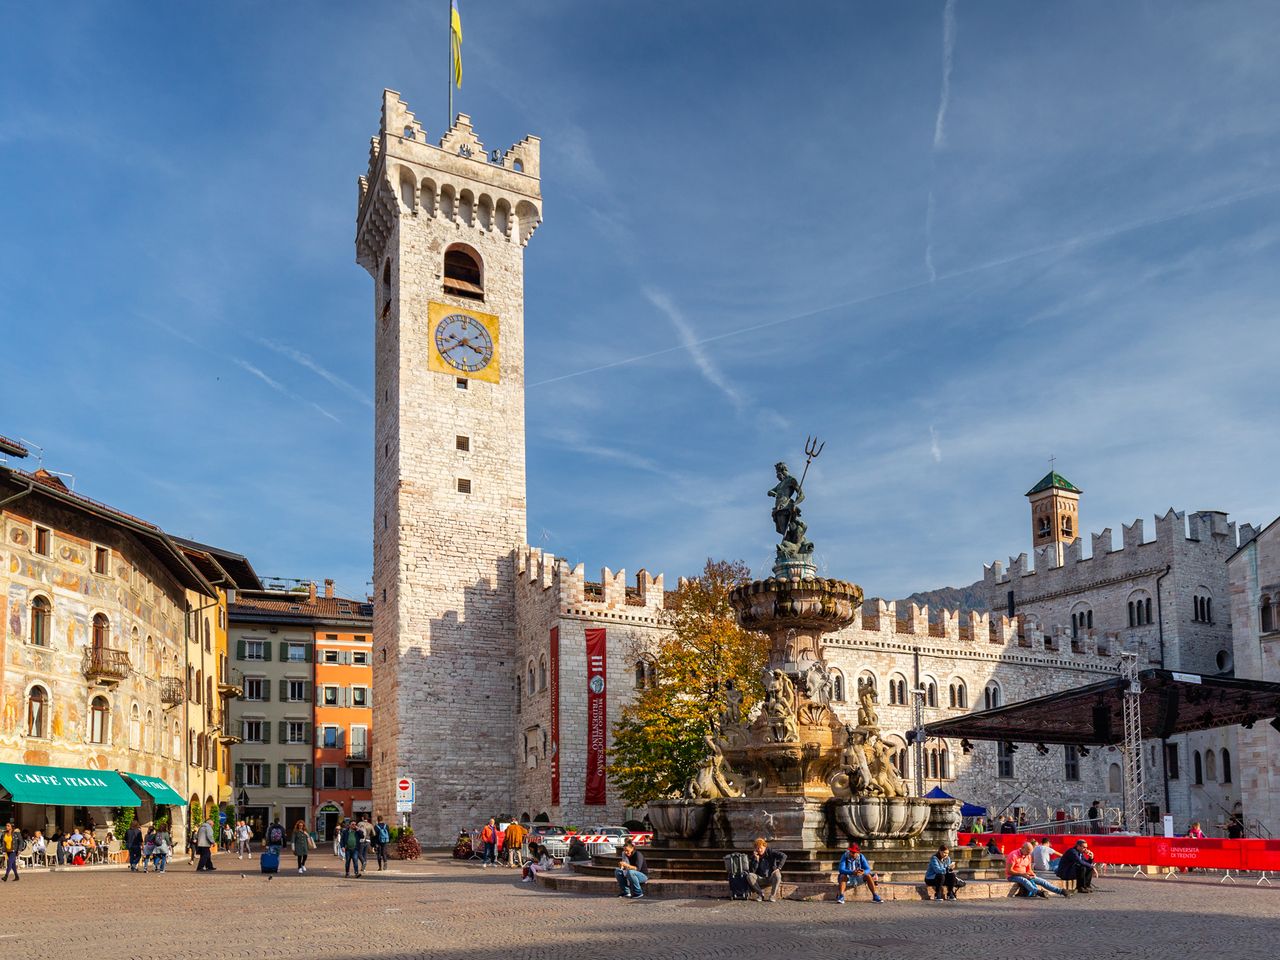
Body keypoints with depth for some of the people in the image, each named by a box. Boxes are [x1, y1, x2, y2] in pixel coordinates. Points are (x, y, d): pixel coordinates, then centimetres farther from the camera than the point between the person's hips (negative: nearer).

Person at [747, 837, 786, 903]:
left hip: (771, 878, -2)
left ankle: (773, 896, -21)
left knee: (777, 874, -35)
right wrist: (756, 859, -18)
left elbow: (784, 856, -14)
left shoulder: (770, 852, -4)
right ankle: (760, 893, -9)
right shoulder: (753, 856, 0)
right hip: (760, 879, 2)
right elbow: (752, 871, -10)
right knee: (749, 876, -27)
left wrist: (778, 868, -23)